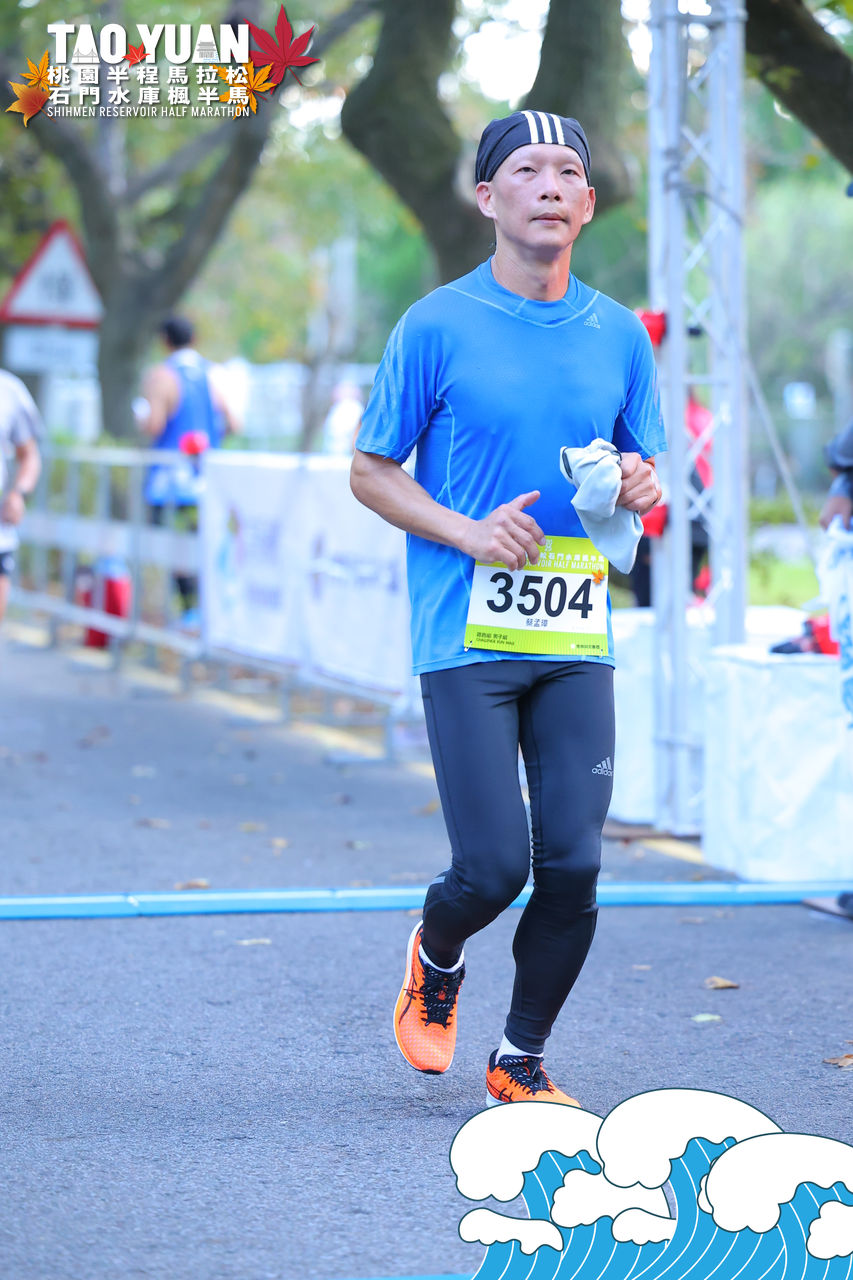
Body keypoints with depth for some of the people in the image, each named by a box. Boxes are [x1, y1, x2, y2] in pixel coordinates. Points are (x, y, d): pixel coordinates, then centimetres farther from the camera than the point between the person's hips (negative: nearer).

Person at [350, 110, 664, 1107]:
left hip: (577, 640, 4)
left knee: (573, 867, -1)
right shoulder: (436, 327, -2)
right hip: (467, 639, -3)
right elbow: (370, 471, 3)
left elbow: (645, 472, 19)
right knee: (493, 867, -9)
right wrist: (467, 531, -13)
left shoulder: (620, 335, 10)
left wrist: (641, 487, -5)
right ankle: (435, 957, 28)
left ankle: (521, 1063, 19)